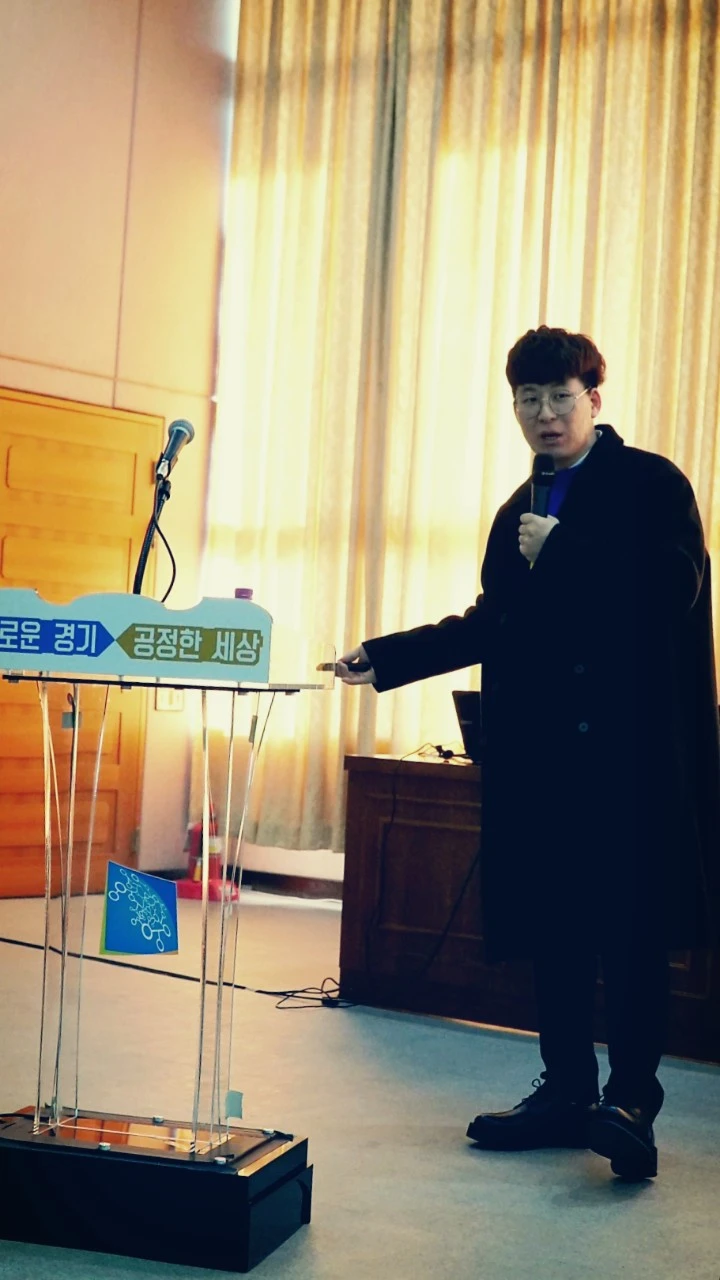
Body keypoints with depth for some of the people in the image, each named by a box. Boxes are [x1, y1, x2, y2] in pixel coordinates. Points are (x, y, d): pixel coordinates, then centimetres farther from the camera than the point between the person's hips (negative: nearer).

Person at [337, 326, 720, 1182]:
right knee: (550, 922, 8)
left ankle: (630, 1099, -1)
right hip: (540, 749, 7)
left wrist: (561, 555, -14)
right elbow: (492, 623, 22)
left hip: (629, 745, -7)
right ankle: (565, 1091, 18)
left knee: (631, 923, -6)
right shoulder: (521, 511, 20)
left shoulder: (650, 484, -1)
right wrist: (385, 659, 16)